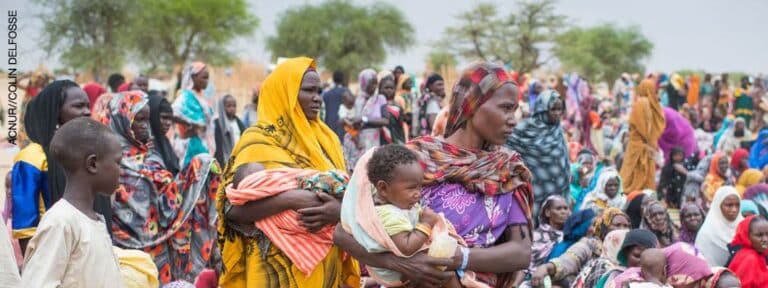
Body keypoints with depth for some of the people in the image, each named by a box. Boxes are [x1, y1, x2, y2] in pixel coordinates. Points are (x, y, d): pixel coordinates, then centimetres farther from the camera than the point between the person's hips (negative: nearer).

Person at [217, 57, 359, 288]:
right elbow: (232, 208, -16)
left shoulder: (326, 140, 10)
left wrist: (339, 209, -19)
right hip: (278, 269, -5)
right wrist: (291, 199, -27)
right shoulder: (259, 142, -7)